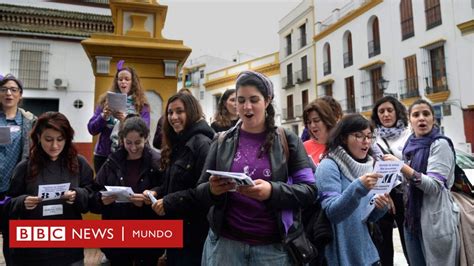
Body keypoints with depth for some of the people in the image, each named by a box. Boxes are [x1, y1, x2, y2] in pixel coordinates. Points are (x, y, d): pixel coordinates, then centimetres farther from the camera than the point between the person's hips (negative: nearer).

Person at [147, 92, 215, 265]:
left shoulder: (202, 143, -17)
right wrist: (157, 192, -1)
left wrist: (169, 202, -20)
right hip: (173, 228, 9)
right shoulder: (177, 144, 11)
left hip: (193, 230, -8)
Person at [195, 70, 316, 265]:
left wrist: (272, 191, -23)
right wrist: (212, 190, -19)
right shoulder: (222, 142, 2)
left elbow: (309, 191, -6)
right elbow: (200, 192, 3)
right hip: (225, 242, 1)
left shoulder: (287, 141, -1)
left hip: (274, 246, -1)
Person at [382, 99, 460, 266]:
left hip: (435, 220, -6)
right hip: (412, 218, 6)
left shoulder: (440, 144, -9)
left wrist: (403, 168, -28)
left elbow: (435, 186, -20)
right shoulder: (409, 146, 9)